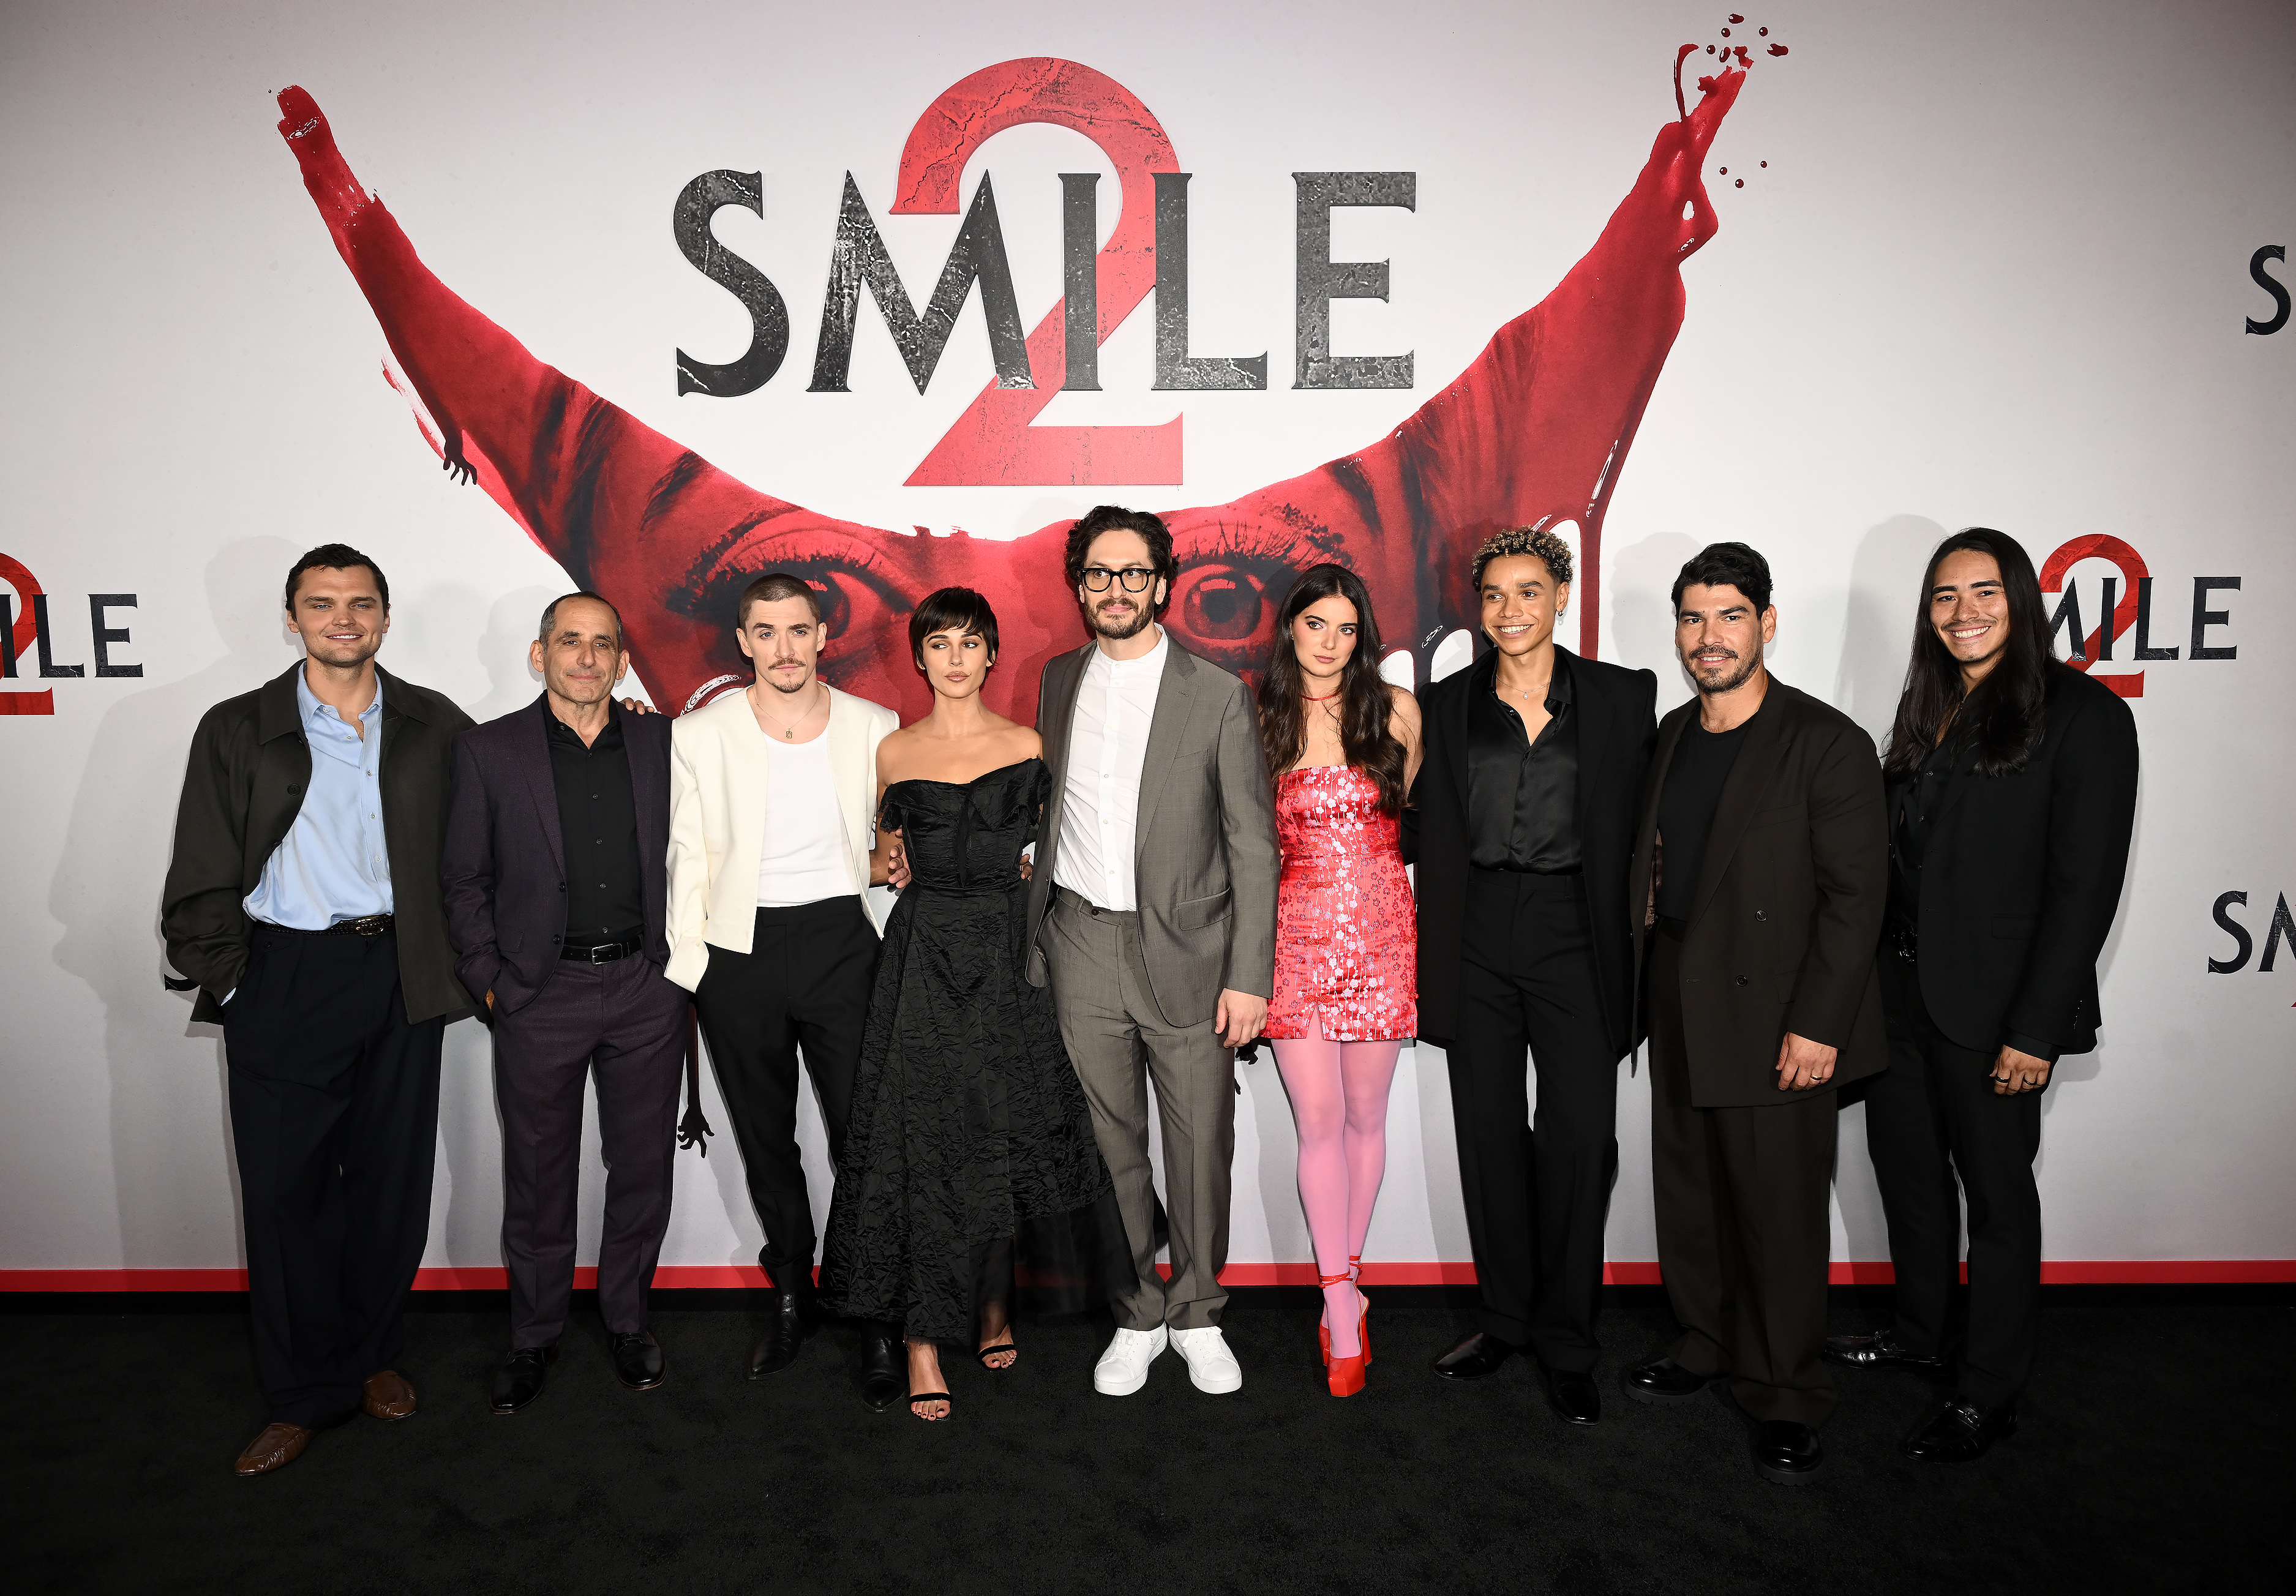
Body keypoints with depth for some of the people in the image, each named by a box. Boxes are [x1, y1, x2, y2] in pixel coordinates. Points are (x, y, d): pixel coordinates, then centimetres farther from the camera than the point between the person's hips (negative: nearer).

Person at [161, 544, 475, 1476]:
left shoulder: (434, 726, 5)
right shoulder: (237, 731, 2)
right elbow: (201, 882, 2)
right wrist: (225, 983, -2)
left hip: (400, 976, 1)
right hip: (284, 979, -1)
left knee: (392, 1180, 10)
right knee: (285, 1188, 3)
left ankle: (373, 1354, 30)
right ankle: (306, 1394, 18)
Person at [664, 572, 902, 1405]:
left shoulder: (874, 728, 2)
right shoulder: (699, 735, 0)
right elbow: (689, 859, 1)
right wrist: (686, 967, -2)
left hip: (840, 940, -1)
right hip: (740, 952, 1)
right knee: (765, 1140, 14)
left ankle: (878, 1319, 14)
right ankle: (791, 1296, 34)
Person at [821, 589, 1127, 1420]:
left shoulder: (1027, 746, 5)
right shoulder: (894, 752, 6)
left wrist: (1030, 864, -6)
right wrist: (886, 858, -3)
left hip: (1008, 953, 1)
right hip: (923, 957, 0)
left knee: (1008, 1133, 5)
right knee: (921, 1141, -2)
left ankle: (995, 1304, 27)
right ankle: (923, 1340, 6)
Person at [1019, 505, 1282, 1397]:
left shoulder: (1219, 696, -3)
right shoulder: (1059, 683, 9)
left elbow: (1253, 845, -4)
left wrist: (1249, 975, -9)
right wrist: (1033, 941, 11)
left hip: (1187, 954, -2)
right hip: (1082, 948, 3)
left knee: (1201, 1146, 7)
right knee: (1111, 1145, 10)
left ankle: (1197, 1314, 27)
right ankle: (1137, 1317, 28)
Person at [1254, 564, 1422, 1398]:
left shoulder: (1396, 710, 3)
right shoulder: (1262, 721, 2)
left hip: (1381, 934, 1)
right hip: (1298, 936, -1)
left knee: (1365, 1116, 9)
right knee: (1319, 1122, -1)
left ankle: (1343, 1279, 27)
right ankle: (1343, 1304, 10)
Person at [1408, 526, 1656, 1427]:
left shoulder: (1621, 699, 4)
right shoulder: (1447, 705, 9)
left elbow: (1642, 820, 2)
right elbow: (1424, 828, 12)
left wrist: (1631, 940, -6)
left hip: (1574, 940, -2)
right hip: (1475, 945, 2)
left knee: (1579, 1139, -3)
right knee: (1490, 1137, 9)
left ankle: (1566, 1344, 14)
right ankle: (1505, 1319, 26)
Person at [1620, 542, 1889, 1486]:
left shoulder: (1826, 743, -10)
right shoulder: (1671, 736, 10)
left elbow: (1854, 894, -13)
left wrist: (1818, 1025, -17)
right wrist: (1642, 981, 10)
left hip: (1775, 1020, -6)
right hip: (1679, 1013, 6)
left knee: (1779, 1212, 3)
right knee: (1688, 1193, 16)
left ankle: (1785, 1400, 19)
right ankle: (1706, 1346, 35)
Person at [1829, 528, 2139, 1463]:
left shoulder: (2080, 712, -11)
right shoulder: (1928, 708, 10)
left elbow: (2086, 883, -14)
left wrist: (2037, 1029, -17)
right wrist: (1870, 976, 7)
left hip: (1991, 1003, -6)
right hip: (1899, 989, 7)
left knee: (1996, 1191, 8)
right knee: (1906, 1167, 17)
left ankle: (1988, 1394, 23)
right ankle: (1920, 1335, 37)